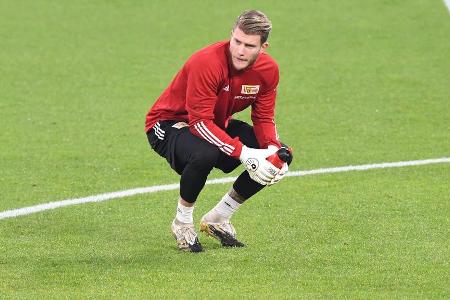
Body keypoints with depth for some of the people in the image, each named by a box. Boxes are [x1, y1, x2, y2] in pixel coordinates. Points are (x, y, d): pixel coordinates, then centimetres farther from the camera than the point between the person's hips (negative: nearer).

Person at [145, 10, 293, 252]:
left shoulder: (268, 70, -11)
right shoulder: (207, 62, -33)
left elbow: (264, 118, -3)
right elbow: (200, 122, -34)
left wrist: (274, 150, -25)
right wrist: (243, 153, -41)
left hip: (219, 125, 7)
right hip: (169, 123, -7)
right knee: (204, 155, -41)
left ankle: (217, 219, 6)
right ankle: (182, 223, -11)